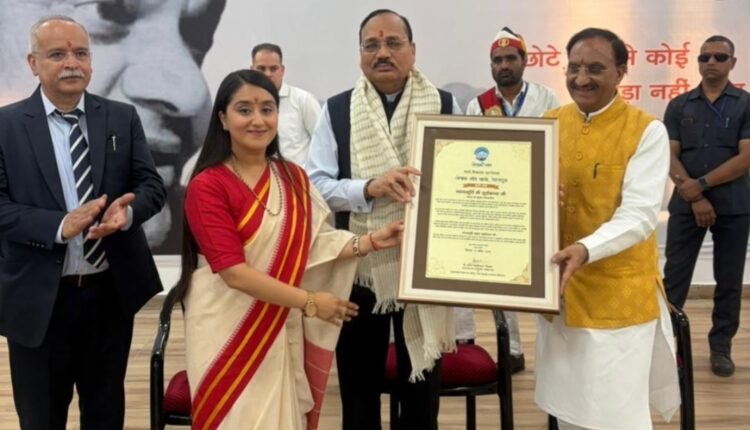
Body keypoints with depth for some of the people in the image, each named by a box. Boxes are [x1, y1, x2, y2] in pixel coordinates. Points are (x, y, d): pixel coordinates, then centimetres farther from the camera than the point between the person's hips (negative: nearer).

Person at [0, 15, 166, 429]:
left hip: (112, 291, 2)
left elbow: (152, 185, 1)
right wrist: (60, 225, -26)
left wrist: (128, 210, -22)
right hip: (38, 298, -2)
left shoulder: (122, 117, 3)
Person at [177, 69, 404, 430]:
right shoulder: (207, 186, -13)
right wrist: (309, 301, -17)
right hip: (229, 332, -5)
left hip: (282, 330, 5)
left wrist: (370, 242, -5)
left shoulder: (293, 177, 7)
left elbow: (311, 246, 5)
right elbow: (234, 272, -18)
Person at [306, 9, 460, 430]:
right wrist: (369, 187, -23)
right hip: (358, 269, 0)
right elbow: (315, 184, -7)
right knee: (358, 390, 15)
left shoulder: (446, 106, 0)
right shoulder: (337, 110, -1)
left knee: (422, 392, 16)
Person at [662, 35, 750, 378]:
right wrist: (694, 198, -11)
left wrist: (701, 184, -15)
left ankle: (721, 346, 18)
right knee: (674, 277, 2)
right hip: (686, 205, 1)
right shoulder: (679, 106, 6)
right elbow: (670, 158, 0)